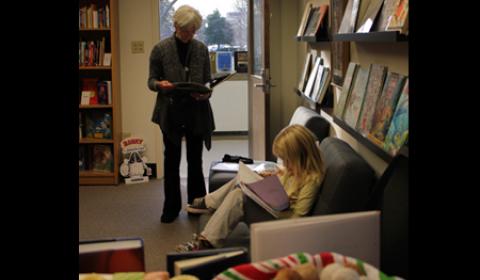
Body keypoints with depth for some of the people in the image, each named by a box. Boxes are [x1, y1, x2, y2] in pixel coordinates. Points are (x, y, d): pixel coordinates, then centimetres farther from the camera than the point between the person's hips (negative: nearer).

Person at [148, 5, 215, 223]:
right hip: (171, 112, -1)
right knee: (172, 160, 6)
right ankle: (171, 207, 17)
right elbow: (151, 80, 1)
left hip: (197, 111, 2)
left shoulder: (201, 49, 3)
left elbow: (208, 80, 8)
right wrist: (160, 84, -22)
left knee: (195, 159, 10)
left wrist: (206, 93, -13)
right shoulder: (160, 49, -3)